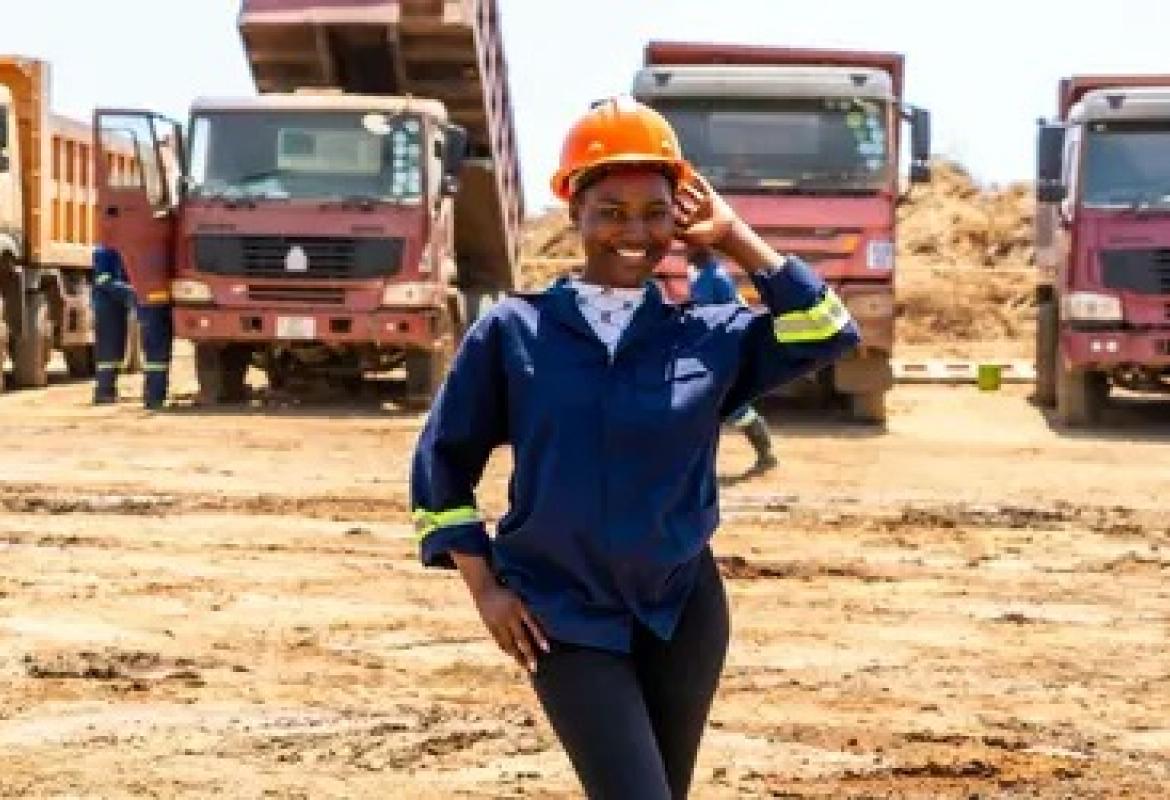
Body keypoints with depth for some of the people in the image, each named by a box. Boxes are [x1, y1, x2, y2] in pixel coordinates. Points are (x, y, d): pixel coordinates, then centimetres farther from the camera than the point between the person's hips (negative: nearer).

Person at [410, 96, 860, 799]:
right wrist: (484, 585, -3)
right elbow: (442, 460, 3)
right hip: (566, 618, -3)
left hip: (683, 610, 3)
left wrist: (736, 238, -3)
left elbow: (828, 333, -5)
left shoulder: (711, 335, 2)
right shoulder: (515, 329, -2)